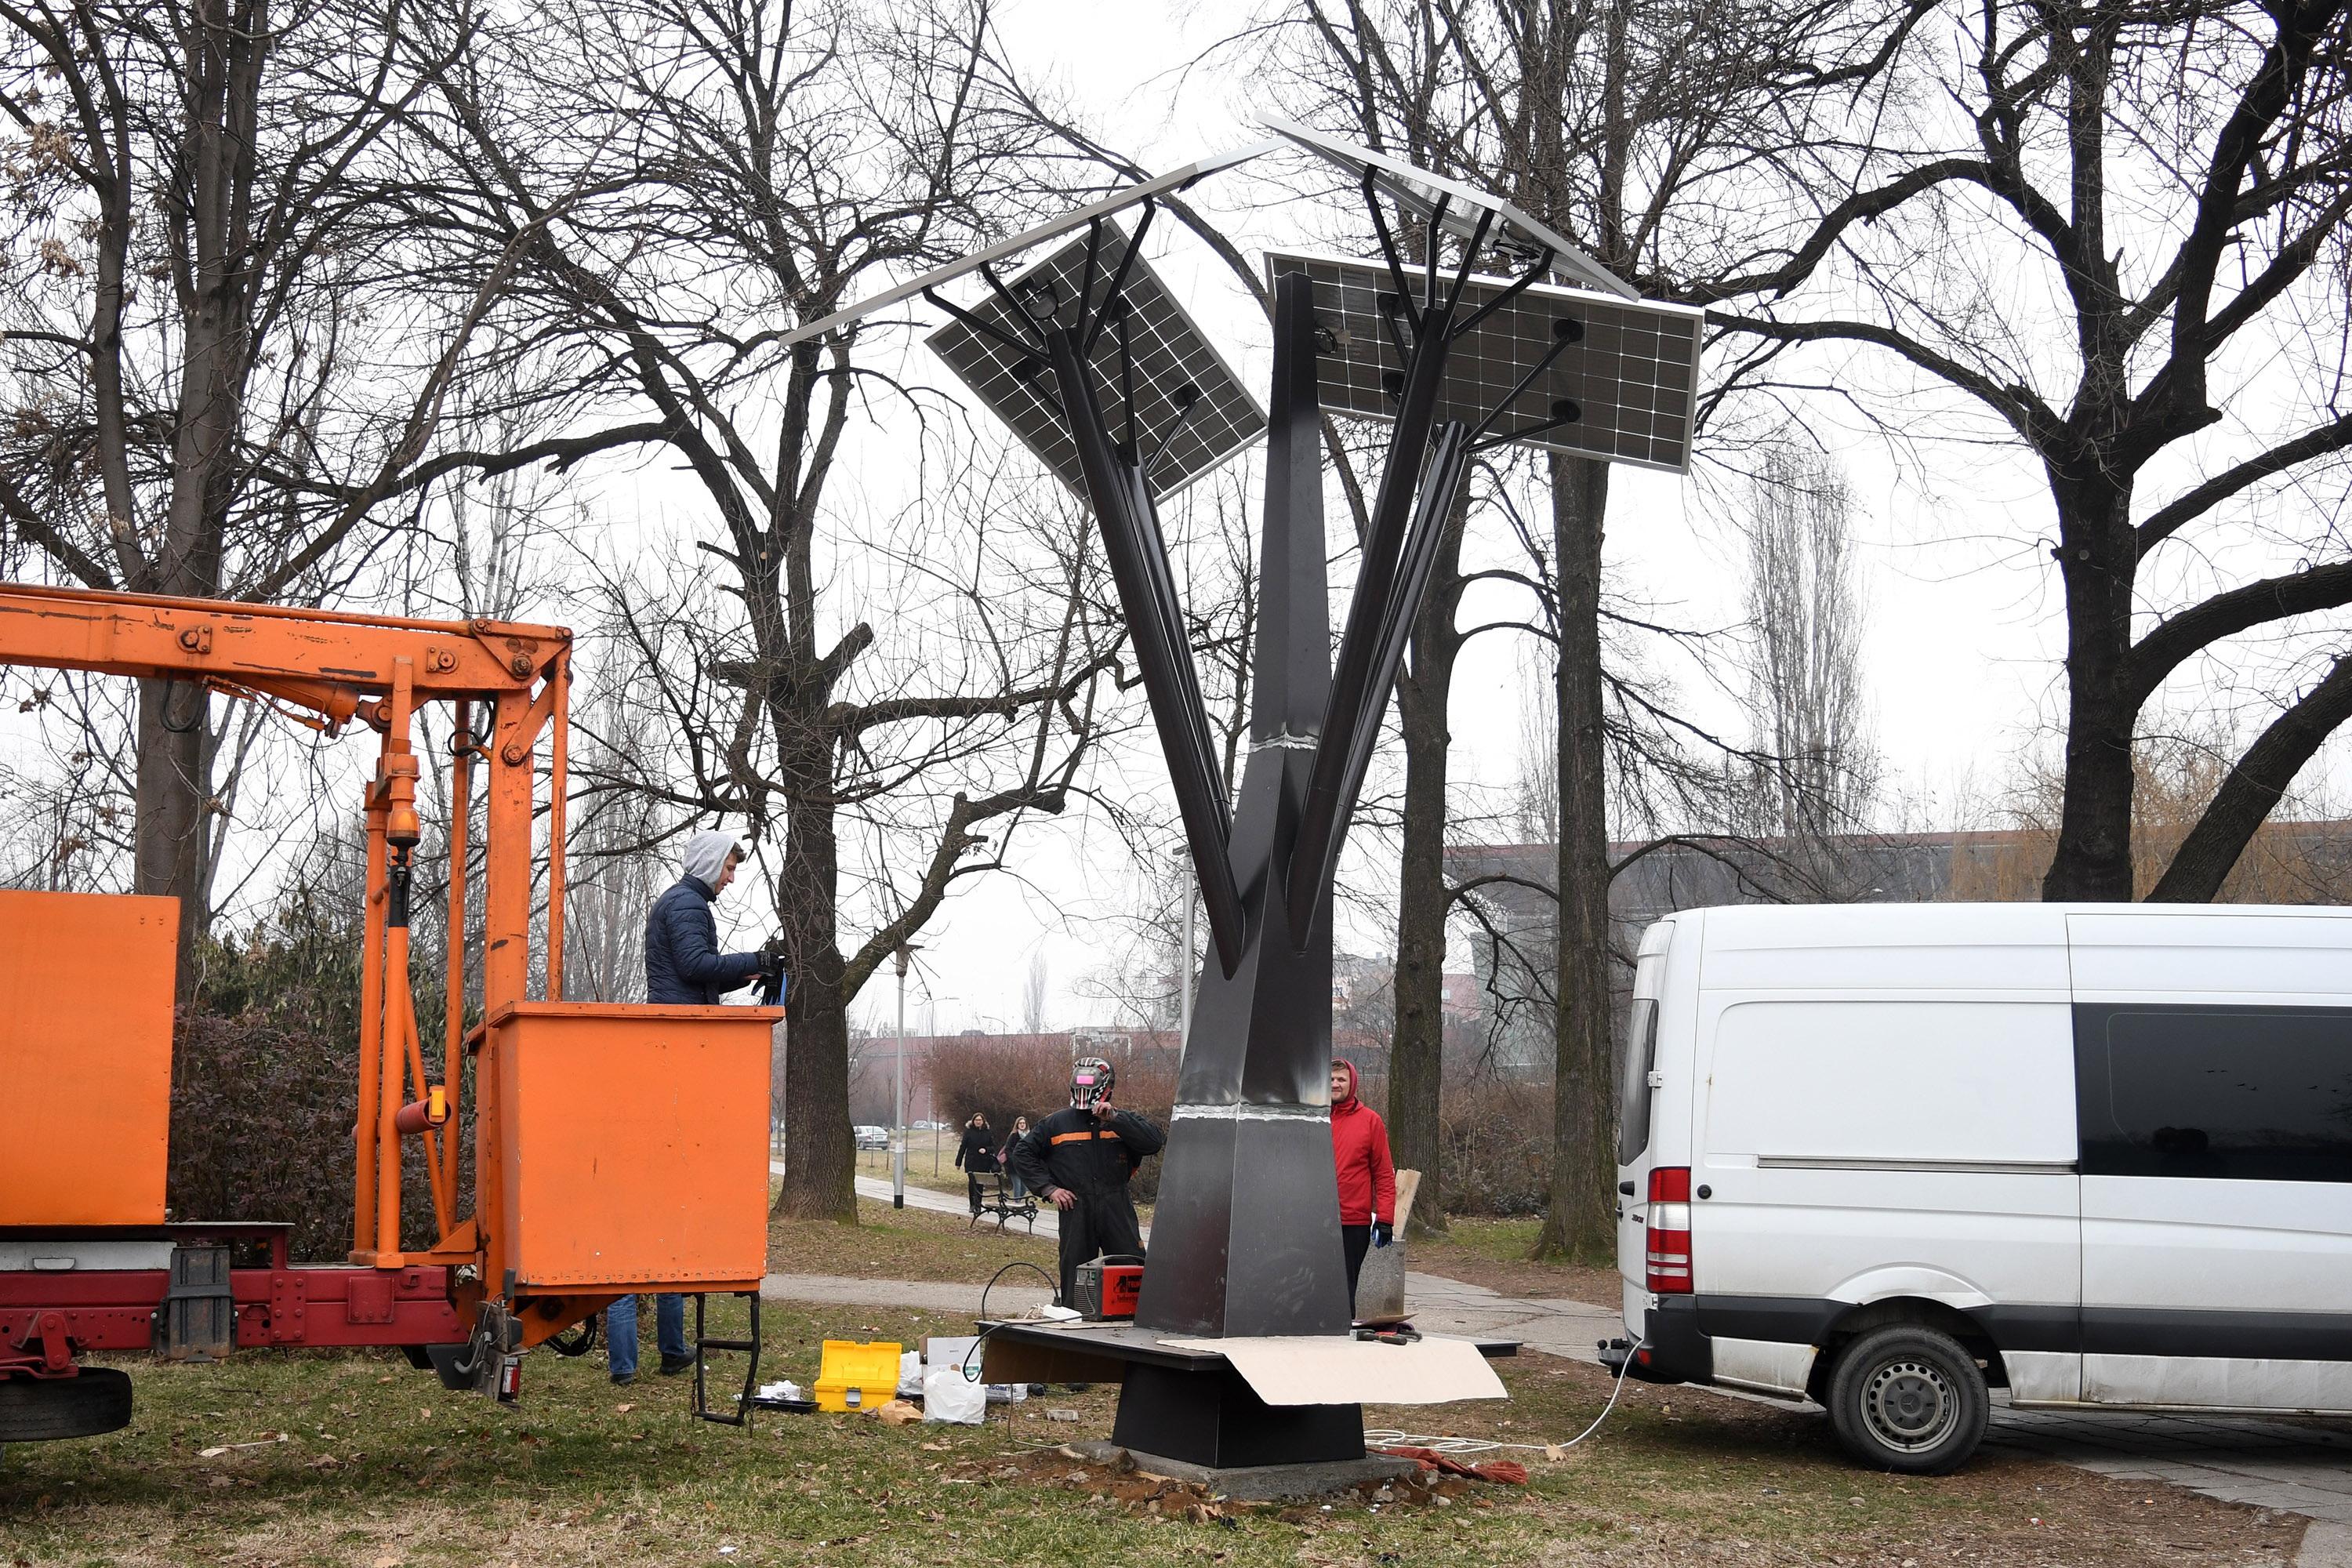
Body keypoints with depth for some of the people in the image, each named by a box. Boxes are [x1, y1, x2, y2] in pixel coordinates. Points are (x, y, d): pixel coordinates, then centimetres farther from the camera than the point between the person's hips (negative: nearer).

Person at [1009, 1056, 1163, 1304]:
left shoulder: (1124, 1121, 8)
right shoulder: (1057, 1123, 11)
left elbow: (1155, 1142, -9)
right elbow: (1022, 1153, 15)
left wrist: (1115, 1119, -14)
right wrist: (1048, 1188, 3)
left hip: (1117, 1210, -1)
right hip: (1075, 1212, 1)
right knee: (1075, 1276, 6)